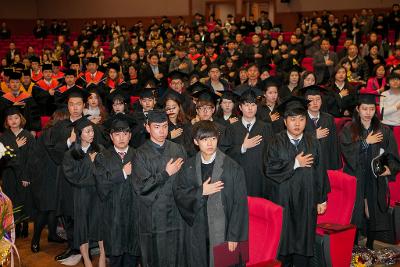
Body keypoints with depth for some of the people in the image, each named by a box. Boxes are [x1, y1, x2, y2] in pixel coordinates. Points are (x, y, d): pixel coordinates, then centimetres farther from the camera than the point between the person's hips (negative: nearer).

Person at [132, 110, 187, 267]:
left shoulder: (178, 150, 5)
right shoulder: (141, 154, -4)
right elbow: (141, 186, -11)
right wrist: (166, 173, -11)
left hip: (177, 214, 2)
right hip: (154, 217, -2)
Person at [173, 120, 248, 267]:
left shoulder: (232, 167, -8)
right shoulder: (189, 166, 4)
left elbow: (240, 203, -8)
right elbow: (178, 193, 3)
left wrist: (234, 236, -10)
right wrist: (200, 191, -13)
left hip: (221, 232, -3)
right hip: (195, 231, 3)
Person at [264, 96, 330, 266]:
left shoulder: (313, 143, 3)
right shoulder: (277, 142, -3)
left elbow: (320, 172, 3)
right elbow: (270, 168, -13)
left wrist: (321, 199, 1)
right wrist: (295, 163, -13)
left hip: (306, 200, 1)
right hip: (283, 200, -1)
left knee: (304, 239, 6)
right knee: (284, 238, 7)